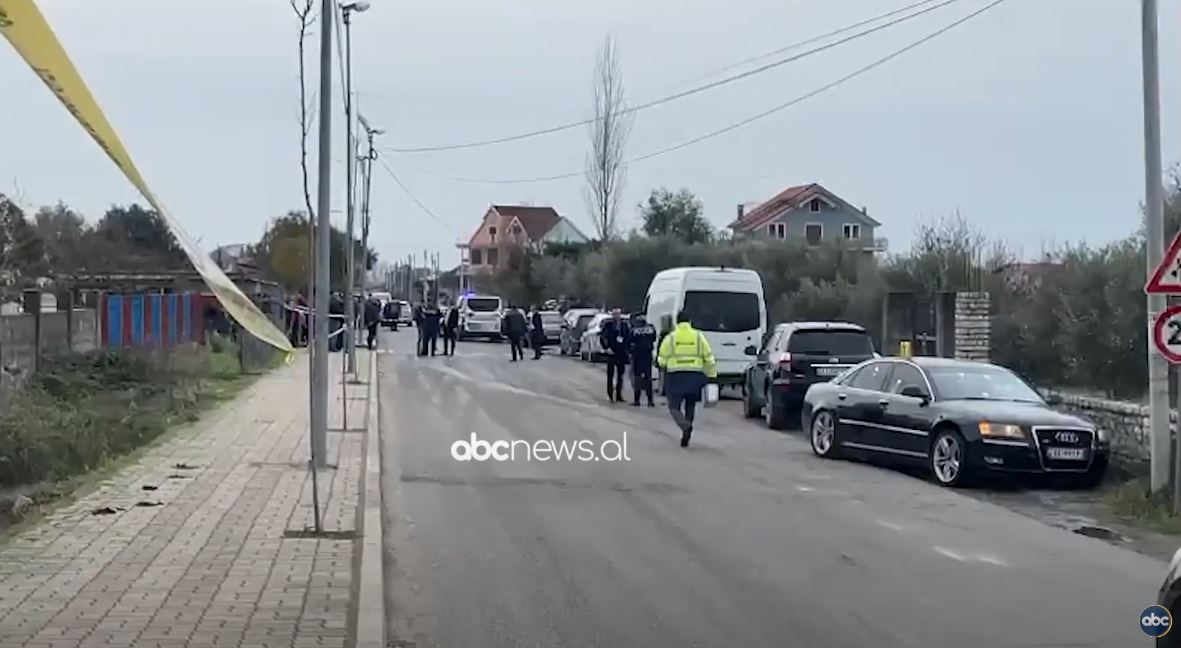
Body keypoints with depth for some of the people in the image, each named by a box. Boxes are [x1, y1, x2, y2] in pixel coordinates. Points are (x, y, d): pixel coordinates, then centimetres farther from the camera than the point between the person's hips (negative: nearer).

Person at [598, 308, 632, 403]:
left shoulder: (625, 325, 7)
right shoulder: (608, 324, -5)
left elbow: (629, 337, 17)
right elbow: (601, 337, -4)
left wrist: (627, 347, 7)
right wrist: (606, 348, -10)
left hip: (622, 353, 4)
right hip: (612, 352, -3)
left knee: (620, 374, 7)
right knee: (610, 374, 0)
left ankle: (618, 394, 13)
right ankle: (610, 394, 6)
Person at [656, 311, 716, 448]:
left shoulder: (670, 337, -1)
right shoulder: (699, 336, 4)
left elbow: (661, 360, -1)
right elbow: (709, 359, 3)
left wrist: (664, 364, 21)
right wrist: (711, 375, 11)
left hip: (675, 376, -2)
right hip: (694, 376, 2)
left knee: (674, 406, 4)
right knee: (690, 406, 19)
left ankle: (685, 426, -24)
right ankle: (686, 436, 19)